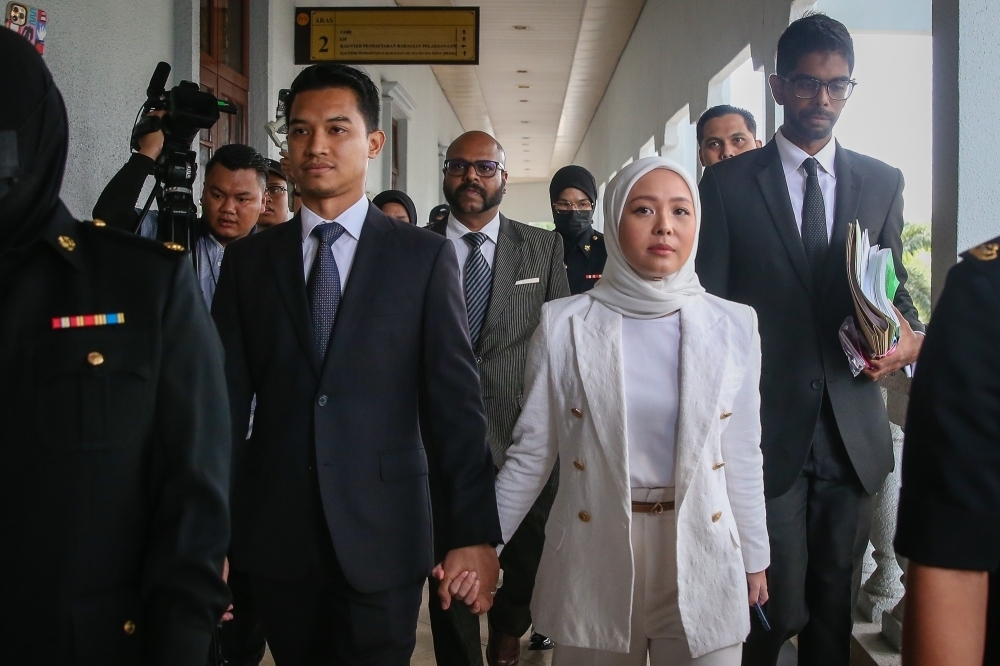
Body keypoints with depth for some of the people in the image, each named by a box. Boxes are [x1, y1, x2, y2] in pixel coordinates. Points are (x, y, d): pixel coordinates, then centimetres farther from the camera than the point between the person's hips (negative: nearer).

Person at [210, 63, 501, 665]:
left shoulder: (426, 257, -1)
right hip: (275, 536, 2)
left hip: (382, 535, -2)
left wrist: (475, 533, -9)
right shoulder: (248, 261, 7)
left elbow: (456, 400, -4)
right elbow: (228, 401, 4)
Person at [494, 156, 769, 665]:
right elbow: (531, 454, 1)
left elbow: (742, 457, 6)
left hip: (702, 559, 1)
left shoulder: (733, 327, -1)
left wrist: (755, 559, 11)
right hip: (593, 557, -1)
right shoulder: (564, 325, -6)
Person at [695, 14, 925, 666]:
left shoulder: (883, 183, 9)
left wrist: (912, 337, -9)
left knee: (836, 603, 14)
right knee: (779, 606, -1)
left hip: (854, 432, 3)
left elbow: (895, 288, 14)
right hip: (767, 428, -3)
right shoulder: (728, 182, 0)